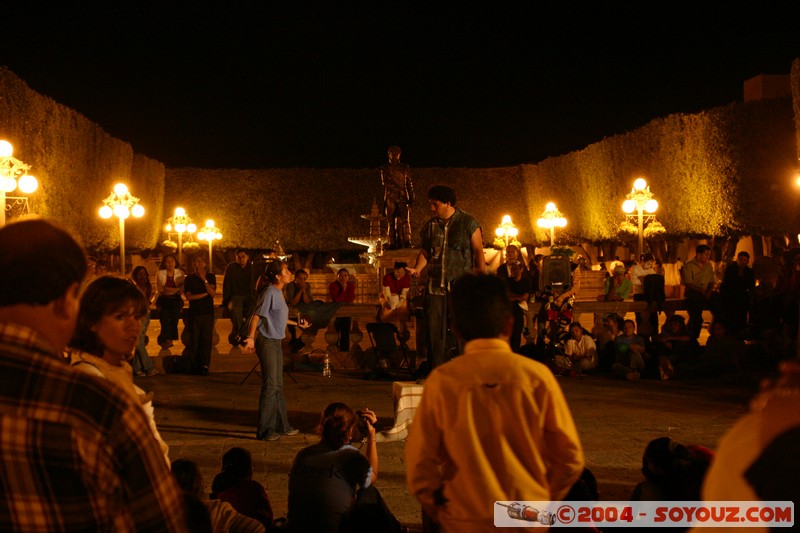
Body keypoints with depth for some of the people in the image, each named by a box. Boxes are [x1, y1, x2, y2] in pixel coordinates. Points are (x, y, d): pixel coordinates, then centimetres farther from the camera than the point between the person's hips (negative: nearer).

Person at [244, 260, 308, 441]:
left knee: (278, 386, 15)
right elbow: (257, 316, -19)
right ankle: (264, 430, 1)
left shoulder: (279, 293, 11)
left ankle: (281, 425, 25)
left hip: (276, 342, 9)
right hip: (267, 342, -9)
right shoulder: (269, 293, -15)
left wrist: (297, 324, 30)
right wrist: (250, 338, -27)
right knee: (270, 386, -6)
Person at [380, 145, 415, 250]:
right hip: (390, 199, -1)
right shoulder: (385, 169, 9)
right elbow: (384, 182, -3)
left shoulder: (405, 168, 13)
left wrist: (411, 198, 2)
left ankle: (405, 244, -5)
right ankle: (391, 244, 0)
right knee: (391, 222, -2)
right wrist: (399, 189, -13)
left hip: (403, 198, 1)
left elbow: (409, 184, 12)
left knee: (404, 221, -7)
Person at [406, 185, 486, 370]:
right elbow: (425, 252, 16)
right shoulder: (430, 226, 11)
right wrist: (417, 268, -4)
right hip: (435, 285, 4)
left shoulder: (468, 222, 1)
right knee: (435, 330, 1)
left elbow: (478, 252, 1)